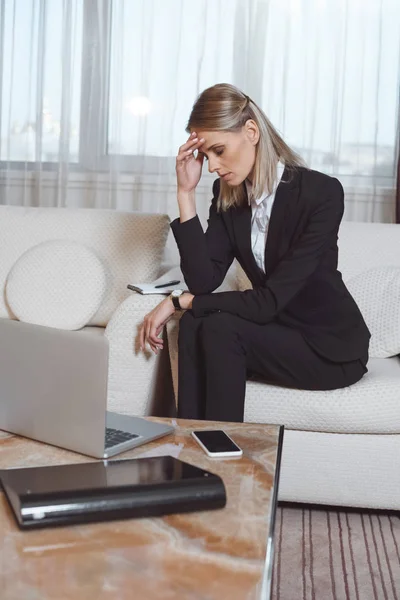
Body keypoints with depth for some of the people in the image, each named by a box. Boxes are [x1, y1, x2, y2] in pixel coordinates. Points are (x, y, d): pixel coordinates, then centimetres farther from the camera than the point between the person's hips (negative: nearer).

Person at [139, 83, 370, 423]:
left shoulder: (322, 192, -21)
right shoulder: (227, 195, -2)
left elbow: (270, 300, -25)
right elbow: (203, 281, -12)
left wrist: (179, 301, -22)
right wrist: (186, 192, -16)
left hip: (331, 347, -5)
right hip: (275, 332, 5)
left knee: (221, 329, -27)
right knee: (194, 325, -23)